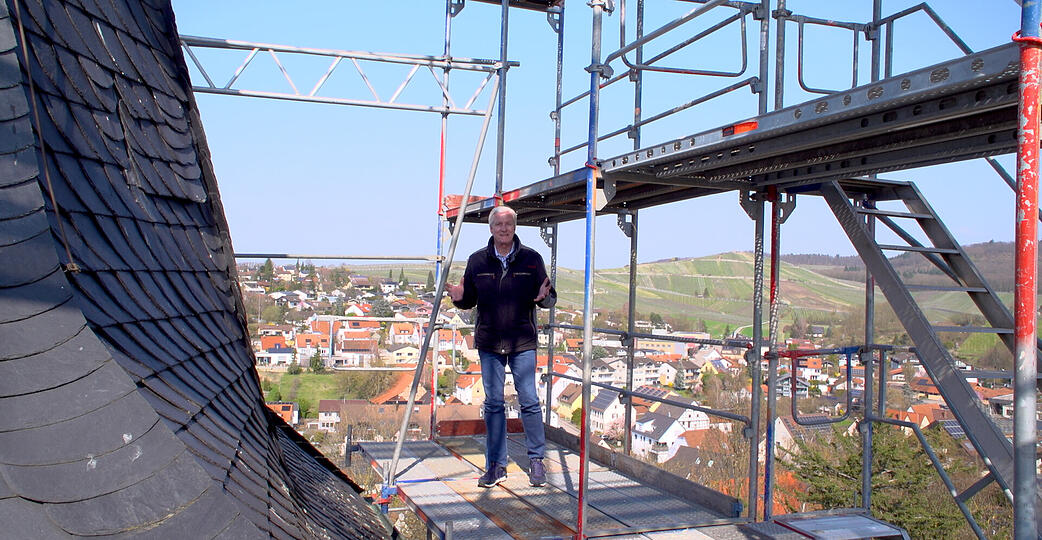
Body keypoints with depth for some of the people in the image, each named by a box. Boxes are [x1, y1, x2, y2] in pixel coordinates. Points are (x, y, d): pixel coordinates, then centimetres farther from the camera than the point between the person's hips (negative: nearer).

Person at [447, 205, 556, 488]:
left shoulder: (531, 259, 1)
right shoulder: (477, 260, 5)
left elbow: (549, 299, 4)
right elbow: (470, 300, 11)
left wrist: (545, 297, -19)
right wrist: (459, 298, -11)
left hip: (523, 342, -1)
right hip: (489, 343, 2)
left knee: (529, 401, 0)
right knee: (493, 403, 6)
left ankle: (536, 460, 16)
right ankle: (496, 465, 16)